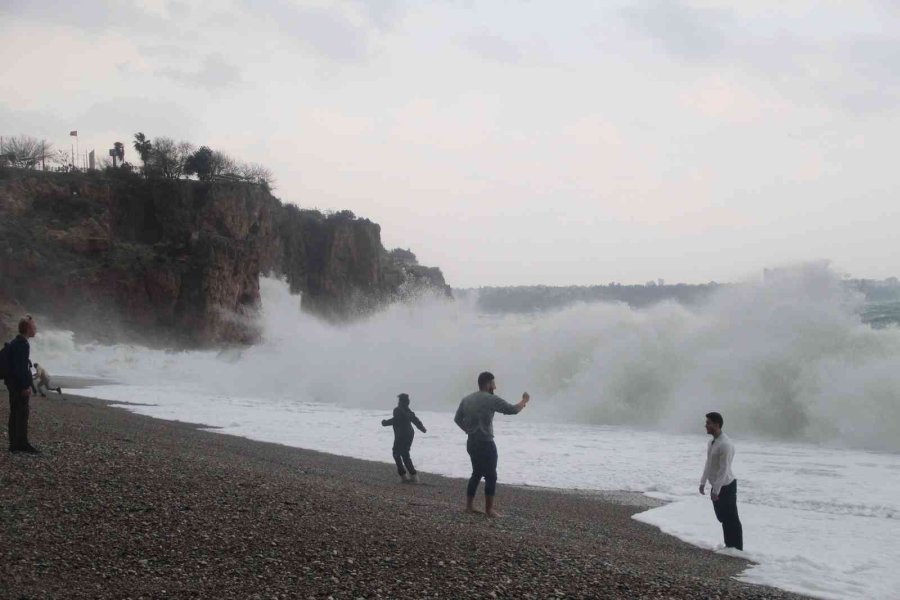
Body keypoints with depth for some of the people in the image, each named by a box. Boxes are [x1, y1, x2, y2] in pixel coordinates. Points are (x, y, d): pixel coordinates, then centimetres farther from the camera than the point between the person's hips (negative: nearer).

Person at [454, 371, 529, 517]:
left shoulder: (466, 399, 9)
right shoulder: (491, 399, -13)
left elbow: (457, 419, 15)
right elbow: (513, 410, -11)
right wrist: (524, 400, 6)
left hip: (471, 443, 8)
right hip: (485, 444, -8)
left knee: (476, 473, 17)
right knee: (491, 476, -1)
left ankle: (469, 506, 17)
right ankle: (489, 510, 0)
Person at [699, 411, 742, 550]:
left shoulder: (725, 444, -24)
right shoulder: (712, 442, 6)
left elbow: (724, 469, -24)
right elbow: (708, 464, 16)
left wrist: (716, 490, -22)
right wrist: (703, 482, 16)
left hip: (726, 486, -9)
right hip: (717, 486, 9)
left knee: (731, 519, 0)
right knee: (722, 518, 16)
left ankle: (737, 549, 8)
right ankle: (729, 545, 27)